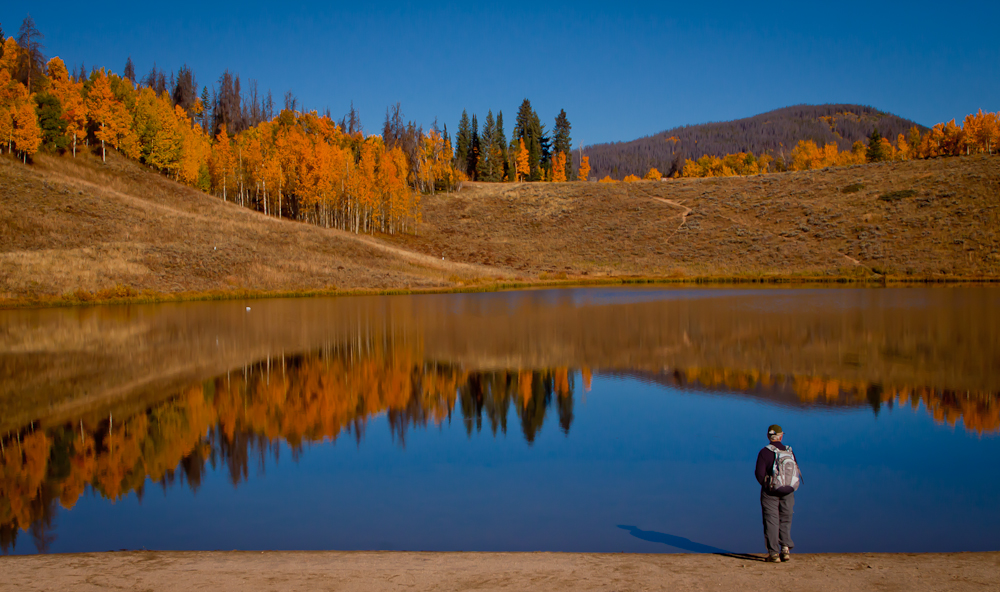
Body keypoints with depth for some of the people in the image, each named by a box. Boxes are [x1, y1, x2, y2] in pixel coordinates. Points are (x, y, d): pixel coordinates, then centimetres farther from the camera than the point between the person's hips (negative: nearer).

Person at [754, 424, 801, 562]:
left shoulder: (764, 452, -9)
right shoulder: (789, 451, 2)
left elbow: (759, 473, -12)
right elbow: (796, 472, 5)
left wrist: (765, 485, 5)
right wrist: (789, 486, 14)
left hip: (770, 492, -3)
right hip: (788, 492, 3)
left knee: (771, 521, 2)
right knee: (785, 521, 15)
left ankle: (774, 553, 1)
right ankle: (786, 549, 6)